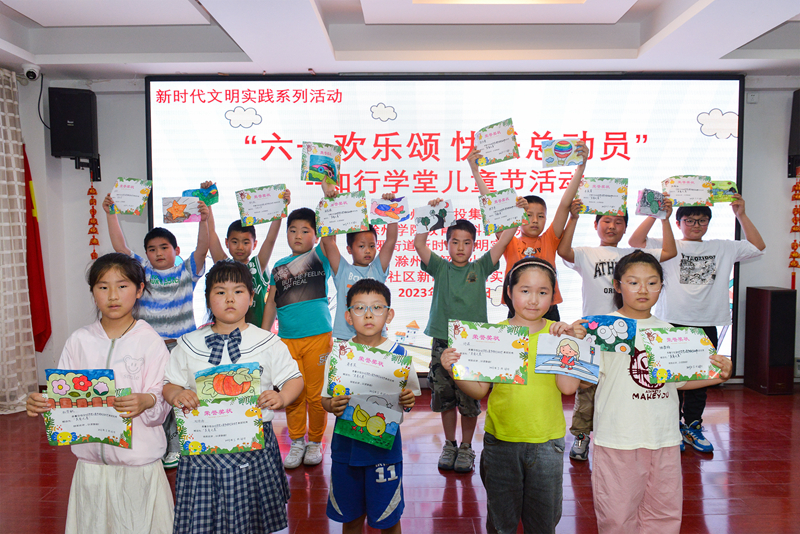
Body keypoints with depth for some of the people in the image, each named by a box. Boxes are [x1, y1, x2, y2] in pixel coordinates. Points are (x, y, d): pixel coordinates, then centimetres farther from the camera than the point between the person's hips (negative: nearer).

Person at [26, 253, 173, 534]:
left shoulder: (150, 340, -6)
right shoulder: (79, 340, 4)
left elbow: (162, 402, -10)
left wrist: (146, 402, -30)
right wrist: (40, 403, -15)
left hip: (139, 464, -3)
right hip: (91, 462, 3)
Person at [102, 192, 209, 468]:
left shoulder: (187, 272, 3)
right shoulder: (142, 271, 7)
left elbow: (202, 248, -11)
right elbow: (120, 247, 1)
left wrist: (204, 221, -25)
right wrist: (111, 215, -5)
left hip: (183, 345, -1)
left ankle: (176, 448, 18)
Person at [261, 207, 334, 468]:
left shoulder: (319, 257, 5)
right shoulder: (279, 266, 14)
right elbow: (271, 302, 17)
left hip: (318, 336, -3)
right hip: (287, 339, 3)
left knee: (316, 394, 4)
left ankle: (315, 442, 23)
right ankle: (296, 442, 24)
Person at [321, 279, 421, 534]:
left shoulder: (398, 354, -7)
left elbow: (410, 397, 2)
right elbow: (325, 398, 3)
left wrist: (407, 402, -20)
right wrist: (332, 405, -18)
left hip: (385, 445, -1)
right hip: (346, 445, 2)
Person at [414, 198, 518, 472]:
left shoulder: (480, 268, 6)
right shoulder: (440, 268, 6)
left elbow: (503, 241, -1)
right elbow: (419, 244, -5)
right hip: (442, 342, 1)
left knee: (470, 399, 4)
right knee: (444, 397, 10)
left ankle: (466, 447, 21)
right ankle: (449, 444, 28)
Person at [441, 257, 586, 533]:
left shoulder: (559, 333, -2)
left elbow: (568, 387, -13)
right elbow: (480, 389, -3)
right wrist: (454, 370, -19)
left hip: (547, 441, 0)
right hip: (500, 440, 0)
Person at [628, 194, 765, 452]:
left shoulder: (723, 248, 12)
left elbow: (758, 247, 11)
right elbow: (635, 242, -11)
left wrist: (741, 215, 2)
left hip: (706, 326, 3)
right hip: (672, 324, -3)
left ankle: (692, 427, 27)